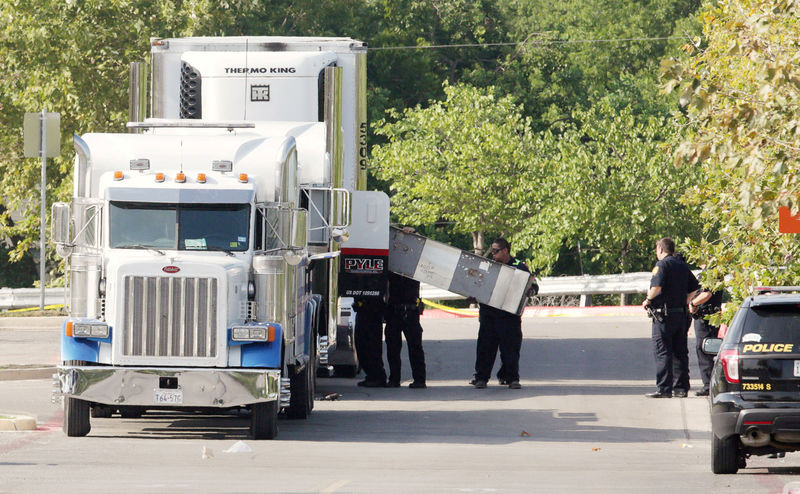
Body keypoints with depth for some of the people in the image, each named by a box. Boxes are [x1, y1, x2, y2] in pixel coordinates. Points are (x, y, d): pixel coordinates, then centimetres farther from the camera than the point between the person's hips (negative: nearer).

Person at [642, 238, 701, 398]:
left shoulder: (662, 265, -9)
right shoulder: (682, 265, 14)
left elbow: (657, 287, -23)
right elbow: (695, 288, 16)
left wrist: (648, 300, -7)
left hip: (664, 314, -7)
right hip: (681, 313, 7)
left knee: (662, 353, -6)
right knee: (680, 352, 11)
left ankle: (664, 388, -10)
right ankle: (681, 387, 12)